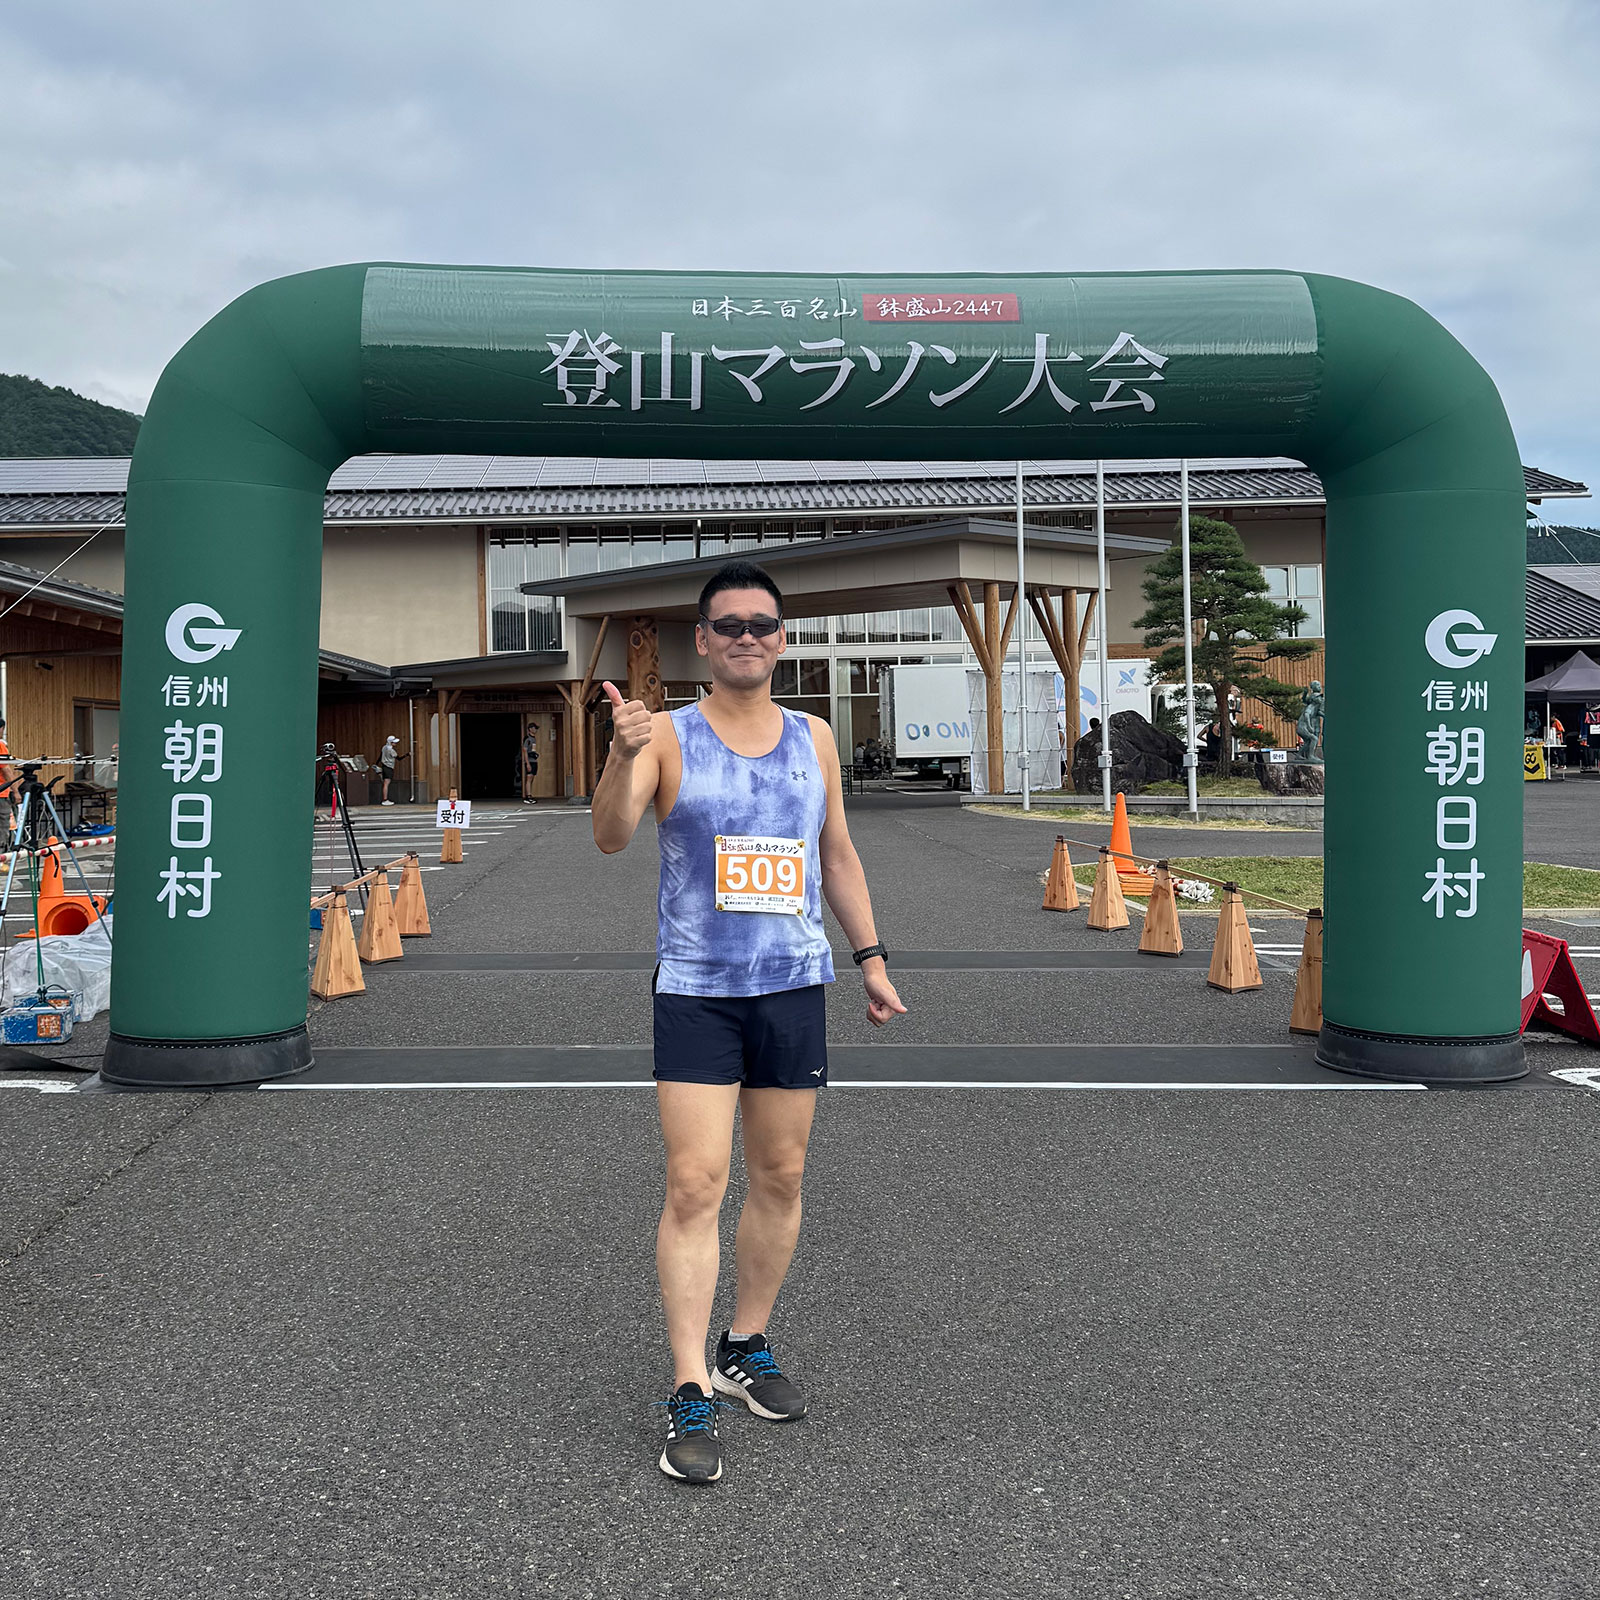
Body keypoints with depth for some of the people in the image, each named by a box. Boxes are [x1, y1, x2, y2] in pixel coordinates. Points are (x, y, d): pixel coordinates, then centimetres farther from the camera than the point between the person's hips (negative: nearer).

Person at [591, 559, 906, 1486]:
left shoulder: (814, 738, 10)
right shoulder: (669, 735, -3)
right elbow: (611, 838, -17)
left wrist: (872, 959, 12)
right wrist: (622, 756, -35)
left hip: (794, 985, 4)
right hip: (696, 990, -4)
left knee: (781, 1177, 11)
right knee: (696, 1185, -8)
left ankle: (748, 1348, 29)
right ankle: (691, 1398, 0)